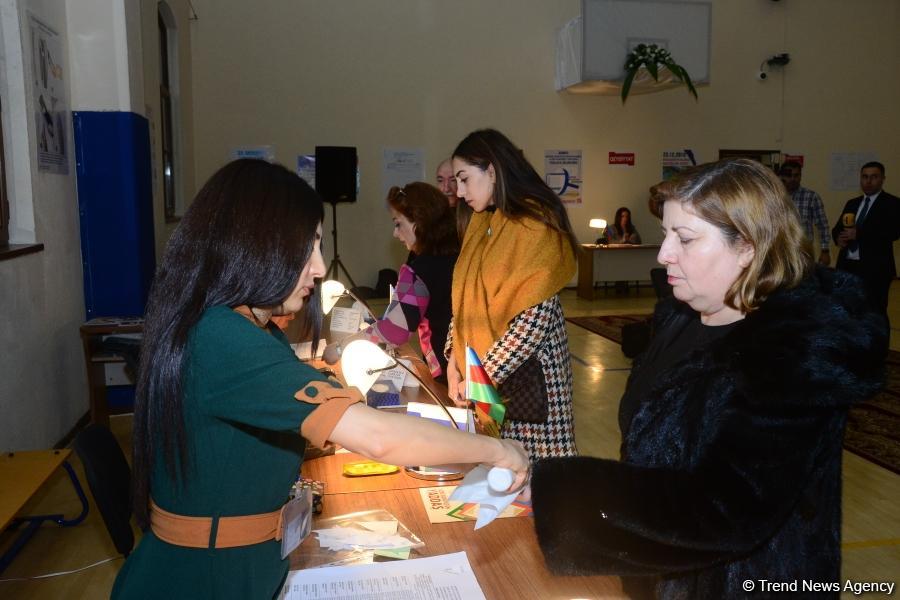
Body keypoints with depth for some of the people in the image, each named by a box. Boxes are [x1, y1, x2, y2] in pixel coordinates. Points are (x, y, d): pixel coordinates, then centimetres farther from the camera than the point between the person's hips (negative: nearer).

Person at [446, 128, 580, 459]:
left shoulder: (534, 224, -13)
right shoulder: (482, 223, 11)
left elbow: (536, 319, -19)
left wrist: (485, 374, -16)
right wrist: (454, 357, 1)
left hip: (524, 375, -6)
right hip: (480, 371, 7)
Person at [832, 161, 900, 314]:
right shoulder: (852, 203, 17)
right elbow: (837, 228, 19)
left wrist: (858, 234, -19)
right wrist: (839, 237, -6)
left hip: (874, 269, -5)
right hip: (847, 266, 5)